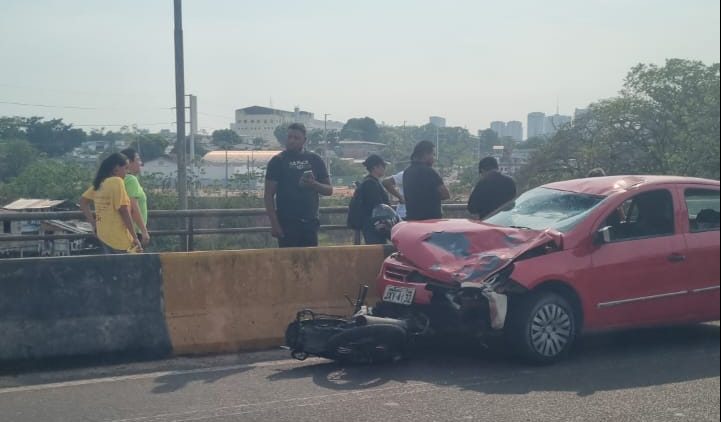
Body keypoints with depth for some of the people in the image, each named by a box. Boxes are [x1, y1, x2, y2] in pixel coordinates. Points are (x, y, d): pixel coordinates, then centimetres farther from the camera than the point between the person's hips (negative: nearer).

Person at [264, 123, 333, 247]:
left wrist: (314, 184, -9)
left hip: (310, 222, 3)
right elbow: (269, 196, -2)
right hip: (287, 223, -3)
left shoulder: (315, 160, 10)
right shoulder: (277, 161, 1)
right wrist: (274, 224, -11)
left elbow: (329, 190, 13)